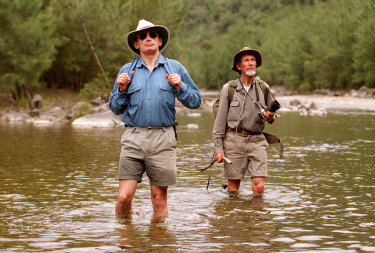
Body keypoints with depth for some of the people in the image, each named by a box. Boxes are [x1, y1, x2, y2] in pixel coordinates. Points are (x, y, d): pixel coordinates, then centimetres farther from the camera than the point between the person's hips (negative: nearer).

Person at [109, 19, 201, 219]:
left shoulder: (174, 68, 10)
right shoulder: (127, 71, 12)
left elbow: (195, 101, 10)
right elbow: (115, 109, 17)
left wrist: (180, 87, -6)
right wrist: (122, 90, 0)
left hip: (162, 140, 0)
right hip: (133, 138, 1)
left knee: (159, 198, 2)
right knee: (124, 196, -7)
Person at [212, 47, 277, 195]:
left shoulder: (263, 88, 9)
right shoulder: (229, 88, 2)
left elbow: (272, 112, 23)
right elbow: (220, 120, 3)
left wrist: (271, 117, -2)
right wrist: (218, 147, -2)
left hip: (256, 140, 1)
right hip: (234, 140, -1)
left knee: (259, 186, -9)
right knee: (233, 187, 1)